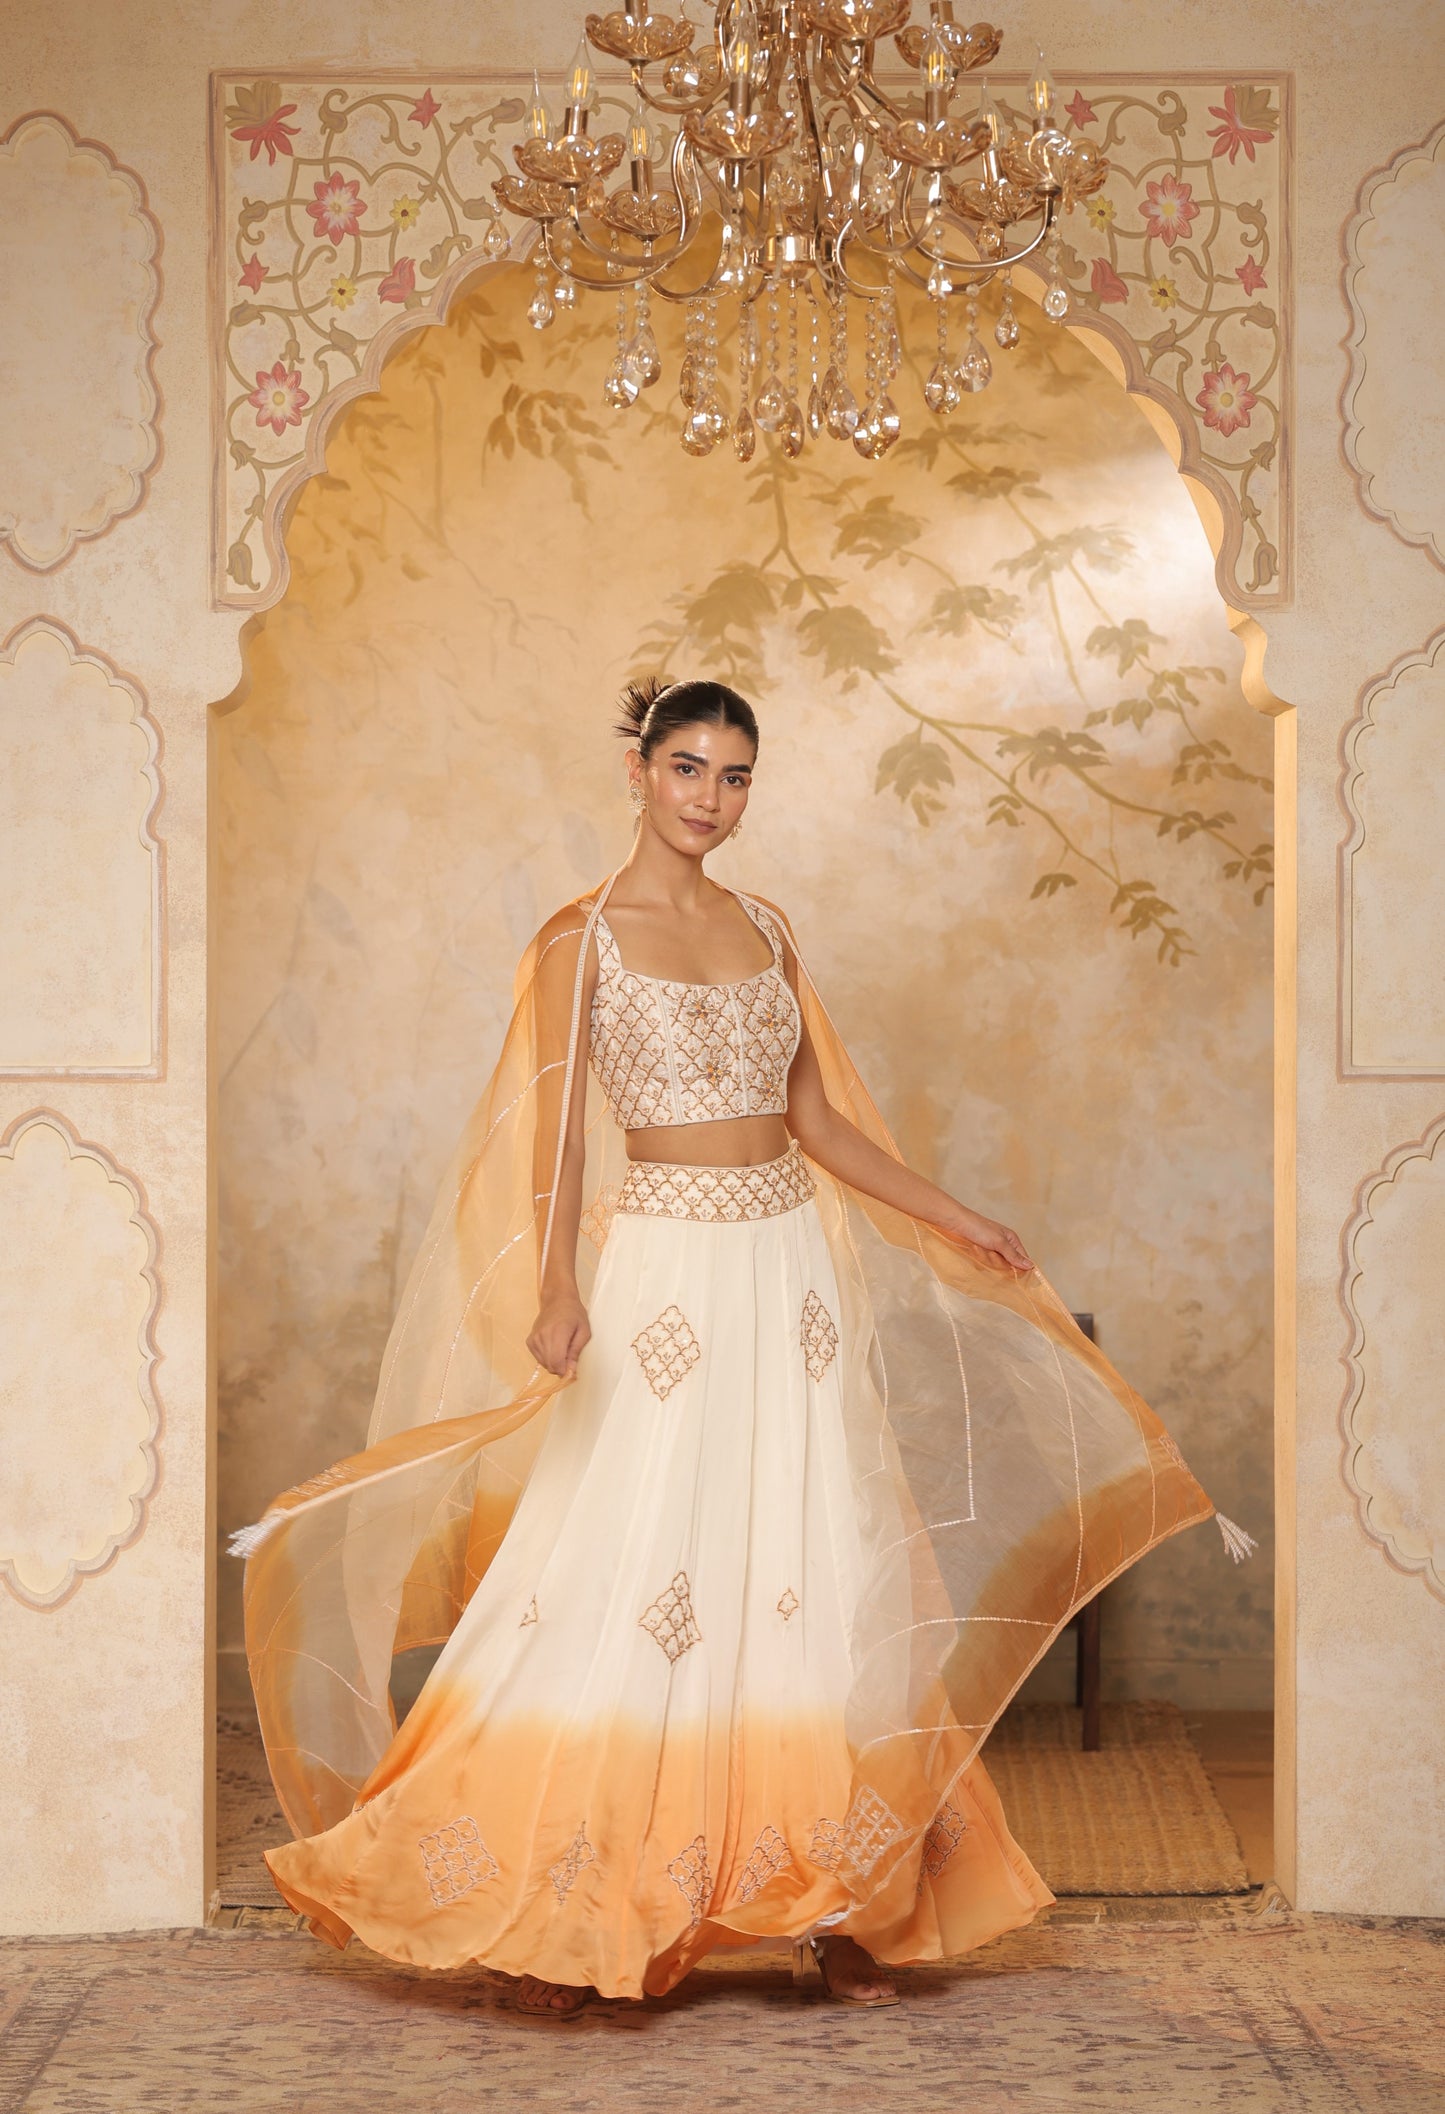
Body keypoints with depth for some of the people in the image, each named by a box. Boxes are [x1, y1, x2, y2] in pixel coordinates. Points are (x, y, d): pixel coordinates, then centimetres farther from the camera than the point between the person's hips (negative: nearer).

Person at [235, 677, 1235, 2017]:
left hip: (793, 1267, 5)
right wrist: (560, 1291, -24)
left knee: (813, 1579, 3)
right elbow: (556, 1130, -10)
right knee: (632, 1581, -6)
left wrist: (957, 1220, 16)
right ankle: (561, 1916, 3)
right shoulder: (582, 939, -2)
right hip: (666, 1269, -5)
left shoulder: (765, 933, 13)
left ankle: (827, 1903, 10)